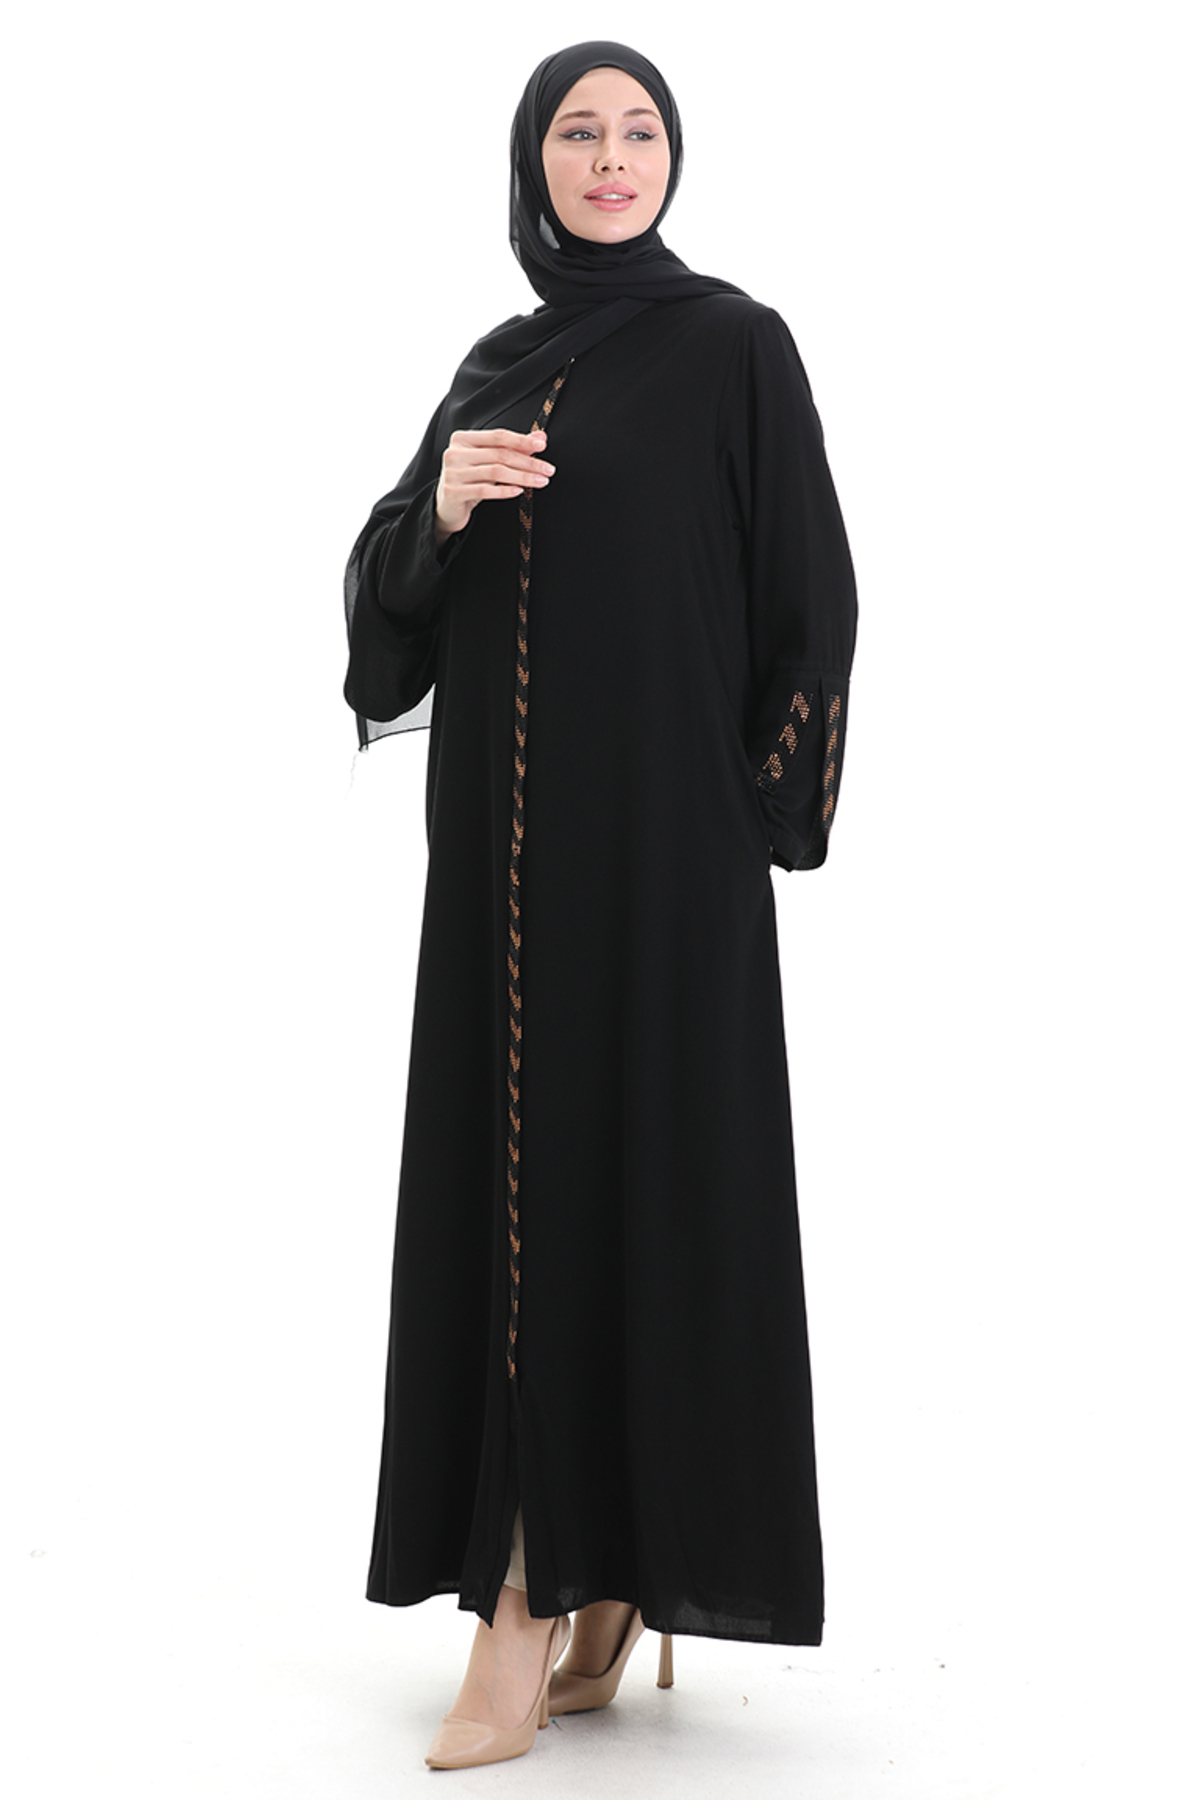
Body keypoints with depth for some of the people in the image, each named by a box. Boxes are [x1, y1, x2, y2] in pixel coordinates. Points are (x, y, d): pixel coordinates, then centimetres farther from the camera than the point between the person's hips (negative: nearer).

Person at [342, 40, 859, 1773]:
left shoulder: (735, 347, 0)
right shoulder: (496, 368, 15)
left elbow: (812, 598, -3)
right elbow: (390, 599, 13)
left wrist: (746, 812, -8)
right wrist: (437, 512, -8)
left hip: (661, 844, -5)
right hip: (504, 845, 6)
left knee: (636, 1173, -5)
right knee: (512, 1177, 4)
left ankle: (545, 1600, -1)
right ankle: (590, 1582, 15)